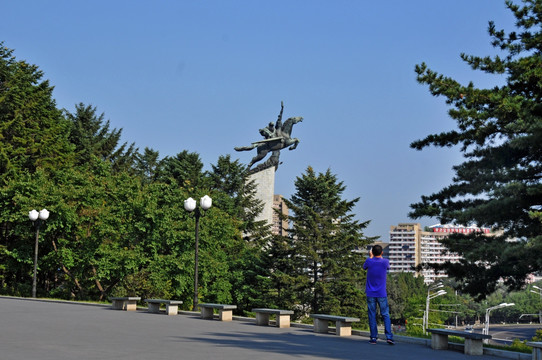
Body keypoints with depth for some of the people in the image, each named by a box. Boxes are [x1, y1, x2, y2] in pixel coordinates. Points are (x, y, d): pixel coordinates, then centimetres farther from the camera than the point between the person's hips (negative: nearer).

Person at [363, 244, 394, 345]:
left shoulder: (369, 261, -6)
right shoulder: (385, 262, -6)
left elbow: (364, 267, 18)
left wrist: (371, 257, 30)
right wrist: (381, 257, 31)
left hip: (370, 294, 0)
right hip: (382, 294, 0)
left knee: (372, 316, 4)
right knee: (385, 315, 5)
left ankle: (373, 338, 2)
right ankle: (389, 336, -5)